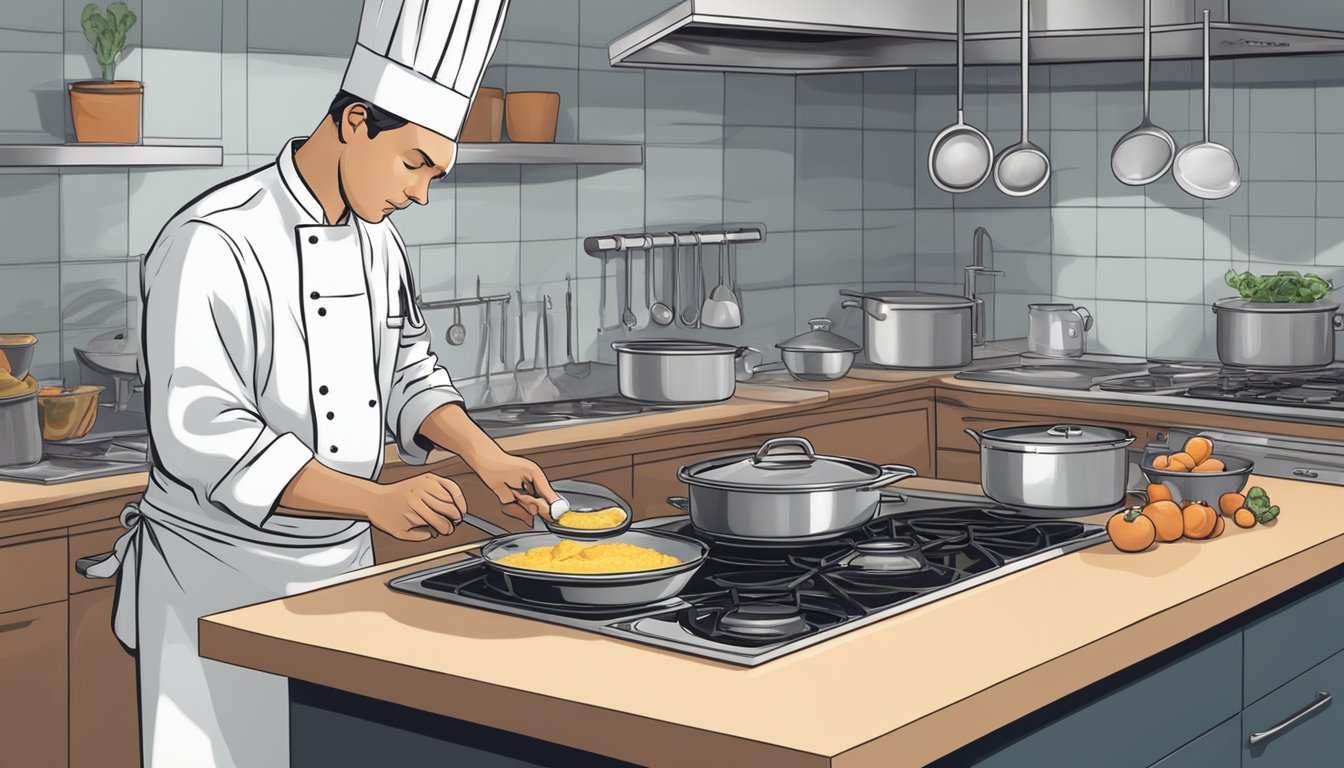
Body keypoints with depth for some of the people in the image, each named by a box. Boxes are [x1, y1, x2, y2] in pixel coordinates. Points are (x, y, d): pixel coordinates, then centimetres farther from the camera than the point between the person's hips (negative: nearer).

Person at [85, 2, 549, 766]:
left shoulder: (377, 240, 6)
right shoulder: (216, 243, -20)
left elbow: (407, 367, 16)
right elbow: (202, 435, -25)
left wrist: (487, 457, -1)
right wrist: (377, 502, -29)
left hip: (343, 564, 7)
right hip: (222, 582, -7)